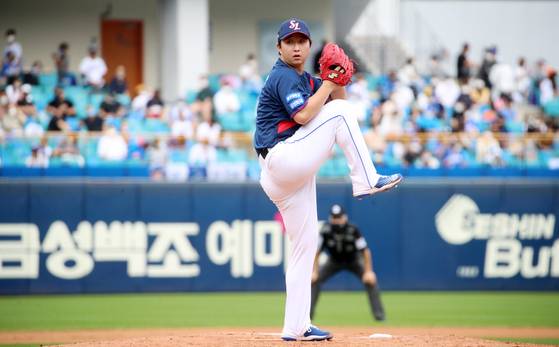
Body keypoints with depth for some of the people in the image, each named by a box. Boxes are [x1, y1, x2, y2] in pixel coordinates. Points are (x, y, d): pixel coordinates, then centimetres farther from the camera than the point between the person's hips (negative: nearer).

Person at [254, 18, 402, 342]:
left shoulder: (306, 80, 22)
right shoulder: (283, 76, -7)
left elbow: (339, 96, 18)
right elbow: (303, 115, -20)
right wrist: (328, 84, -13)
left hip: (289, 175, 9)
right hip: (283, 158, -9)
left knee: (305, 245, 8)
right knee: (340, 112, -11)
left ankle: (296, 327, 8)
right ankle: (366, 181, -12)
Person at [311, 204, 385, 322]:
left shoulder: (353, 230, -30)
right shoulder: (325, 231, -25)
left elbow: (365, 251, -24)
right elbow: (317, 252, -15)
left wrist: (368, 271, -30)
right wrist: (314, 271, -22)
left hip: (354, 261, -2)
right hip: (334, 261, 2)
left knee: (370, 280, -22)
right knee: (314, 280, -15)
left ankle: (379, 314, -16)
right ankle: (308, 313, -4)